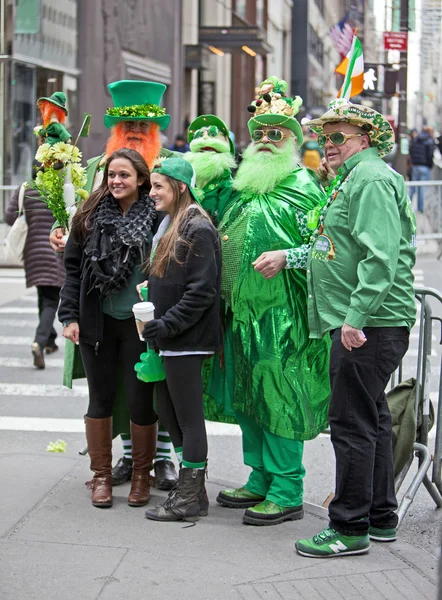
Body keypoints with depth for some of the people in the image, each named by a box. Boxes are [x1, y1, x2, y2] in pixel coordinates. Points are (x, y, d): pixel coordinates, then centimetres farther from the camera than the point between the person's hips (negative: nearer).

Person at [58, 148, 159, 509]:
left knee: (141, 399, 5)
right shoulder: (91, 216, 4)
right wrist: (70, 316, 0)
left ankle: (141, 474, 21)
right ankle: (102, 475, 21)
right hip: (98, 322, 3)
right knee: (101, 398, 10)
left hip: (139, 323, -3)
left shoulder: (157, 218, -6)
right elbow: (73, 267, 7)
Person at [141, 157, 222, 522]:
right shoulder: (169, 225, 15)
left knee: (188, 416, -3)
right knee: (167, 410, 14)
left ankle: (192, 497, 5)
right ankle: (189, 489, 23)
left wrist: (167, 324, -20)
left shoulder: (197, 230, -14)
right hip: (168, 339, 10)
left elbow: (201, 291, -20)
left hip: (187, 340, -10)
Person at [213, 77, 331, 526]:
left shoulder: (303, 187, -5)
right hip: (243, 311, 8)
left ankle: (287, 493, 0)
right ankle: (261, 480, 24)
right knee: (246, 399, 13)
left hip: (282, 315, -8)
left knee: (279, 400, -6)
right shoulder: (246, 188, 18)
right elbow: (227, 243, 30)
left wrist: (285, 258, -24)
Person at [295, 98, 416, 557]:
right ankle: (380, 517, 25)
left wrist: (355, 318, -26)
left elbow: (381, 257, -24)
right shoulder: (351, 180, 21)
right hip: (361, 323, 11)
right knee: (371, 419, 16)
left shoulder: (372, 180, -13)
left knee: (353, 424, -7)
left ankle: (350, 529, -2)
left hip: (368, 326, -11)